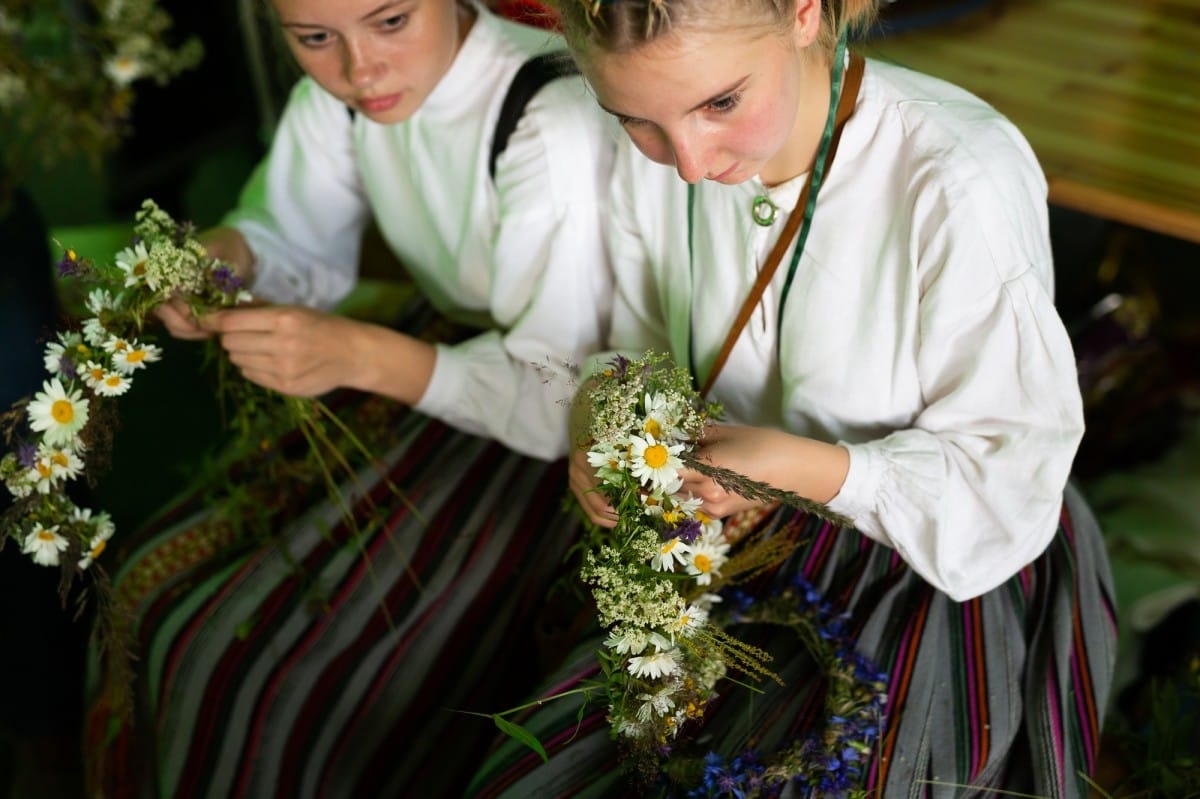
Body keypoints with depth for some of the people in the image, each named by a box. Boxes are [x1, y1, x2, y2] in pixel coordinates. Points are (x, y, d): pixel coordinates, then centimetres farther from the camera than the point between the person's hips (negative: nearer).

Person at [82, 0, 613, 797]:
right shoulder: (338, 91, -6)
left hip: (545, 447, -7)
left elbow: (567, 399, -26)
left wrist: (362, 355, -37)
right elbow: (305, 246, 9)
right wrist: (226, 255, -15)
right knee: (158, 585, 1)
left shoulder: (554, 121, -28)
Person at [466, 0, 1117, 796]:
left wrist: (797, 465, -31)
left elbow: (1011, 471, -18)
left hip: (936, 564, -4)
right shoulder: (653, 157, -11)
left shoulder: (964, 182, -28)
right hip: (741, 540, 5)